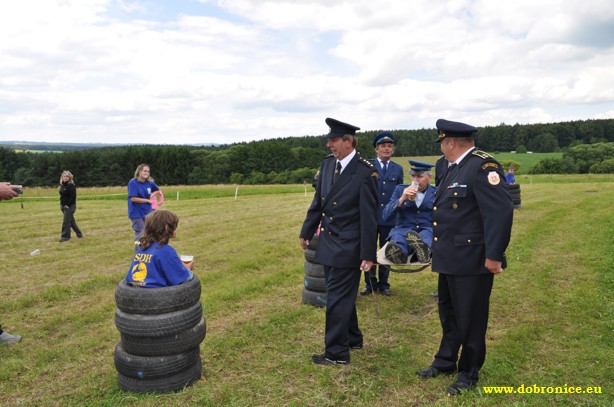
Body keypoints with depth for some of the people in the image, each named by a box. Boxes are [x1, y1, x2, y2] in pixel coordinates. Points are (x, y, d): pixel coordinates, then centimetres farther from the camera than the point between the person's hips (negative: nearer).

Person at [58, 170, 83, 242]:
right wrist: (61, 204, 12)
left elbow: (73, 197, -19)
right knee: (71, 221, 14)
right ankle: (79, 234, 25)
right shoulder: (62, 185, 12)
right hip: (64, 206, 9)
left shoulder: (71, 185, -13)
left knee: (66, 222, -7)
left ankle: (65, 236, 0)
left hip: (70, 206, -8)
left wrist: (68, 205, -19)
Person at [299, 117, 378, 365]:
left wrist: (368, 254, -15)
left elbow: (369, 217, -15)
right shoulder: (327, 163, 4)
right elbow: (318, 202, 12)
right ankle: (352, 339, 38)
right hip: (328, 243, 7)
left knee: (337, 298, 0)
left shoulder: (365, 172, -16)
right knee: (342, 296, 19)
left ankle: (337, 353, 14)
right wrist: (306, 232, 16)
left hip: (347, 246, -7)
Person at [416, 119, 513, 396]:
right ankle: (445, 362, 37)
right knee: (448, 312, 20)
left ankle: (469, 373, 25)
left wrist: (494, 256, -23)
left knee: (470, 317, 7)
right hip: (450, 258, 10)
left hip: (472, 260, -9)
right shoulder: (455, 169, 14)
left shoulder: (483, 166, -17)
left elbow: (501, 211, -23)